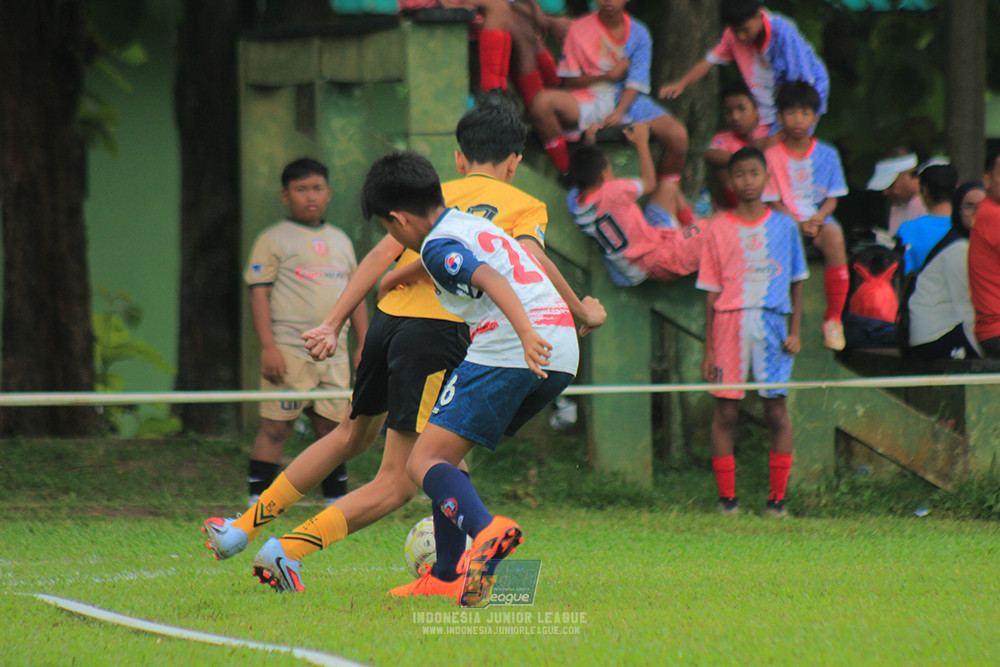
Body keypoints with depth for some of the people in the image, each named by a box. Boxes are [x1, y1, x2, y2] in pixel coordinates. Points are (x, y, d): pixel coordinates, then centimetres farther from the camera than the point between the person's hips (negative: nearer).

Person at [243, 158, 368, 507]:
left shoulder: (340, 241, 18)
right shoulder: (273, 240, 1)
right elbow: (258, 293, -5)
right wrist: (268, 347, -15)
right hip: (289, 353, -5)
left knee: (333, 428, 6)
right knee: (275, 428, -8)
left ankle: (337, 501, 13)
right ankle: (257, 502, -6)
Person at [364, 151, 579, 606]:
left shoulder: (438, 245, -2)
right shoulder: (476, 225, 25)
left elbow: (491, 280, -20)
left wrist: (526, 333, -33)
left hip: (505, 351, -9)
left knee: (423, 462, -9)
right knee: (448, 452, 22)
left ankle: (486, 530, -37)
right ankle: (446, 576, 18)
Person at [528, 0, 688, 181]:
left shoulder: (639, 34, 4)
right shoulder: (579, 29, 2)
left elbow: (636, 82, -4)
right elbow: (570, 81, 3)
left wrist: (619, 112, -21)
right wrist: (608, 76, -9)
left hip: (627, 100, 1)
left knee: (678, 136, -24)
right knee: (542, 102, -32)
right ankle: (566, 172, -18)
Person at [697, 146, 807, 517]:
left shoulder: (784, 226, 10)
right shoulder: (719, 231, 8)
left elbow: (796, 282, 15)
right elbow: (711, 292, 8)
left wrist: (795, 331, 4)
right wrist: (709, 349, 4)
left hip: (772, 323, 0)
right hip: (730, 320, 0)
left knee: (777, 410, -3)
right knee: (726, 411, -3)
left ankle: (777, 497, 1)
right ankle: (726, 496, 2)